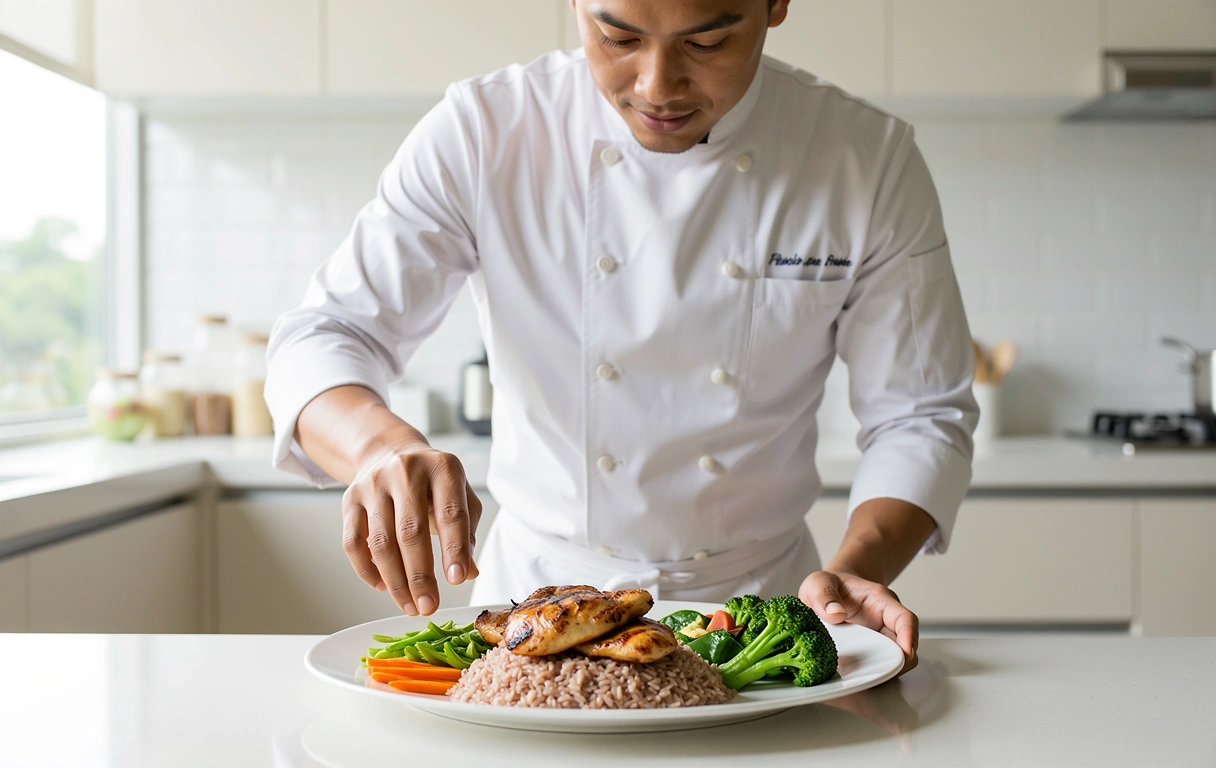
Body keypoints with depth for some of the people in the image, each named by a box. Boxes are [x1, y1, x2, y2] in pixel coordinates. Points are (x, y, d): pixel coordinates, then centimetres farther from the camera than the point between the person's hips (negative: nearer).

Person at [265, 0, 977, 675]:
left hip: (757, 601, 2)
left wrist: (861, 568, -21)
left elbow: (920, 417, -3)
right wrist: (382, 442, -34)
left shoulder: (873, 160, -8)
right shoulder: (479, 134, -11)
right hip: (538, 585, -1)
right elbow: (321, 339, -11)